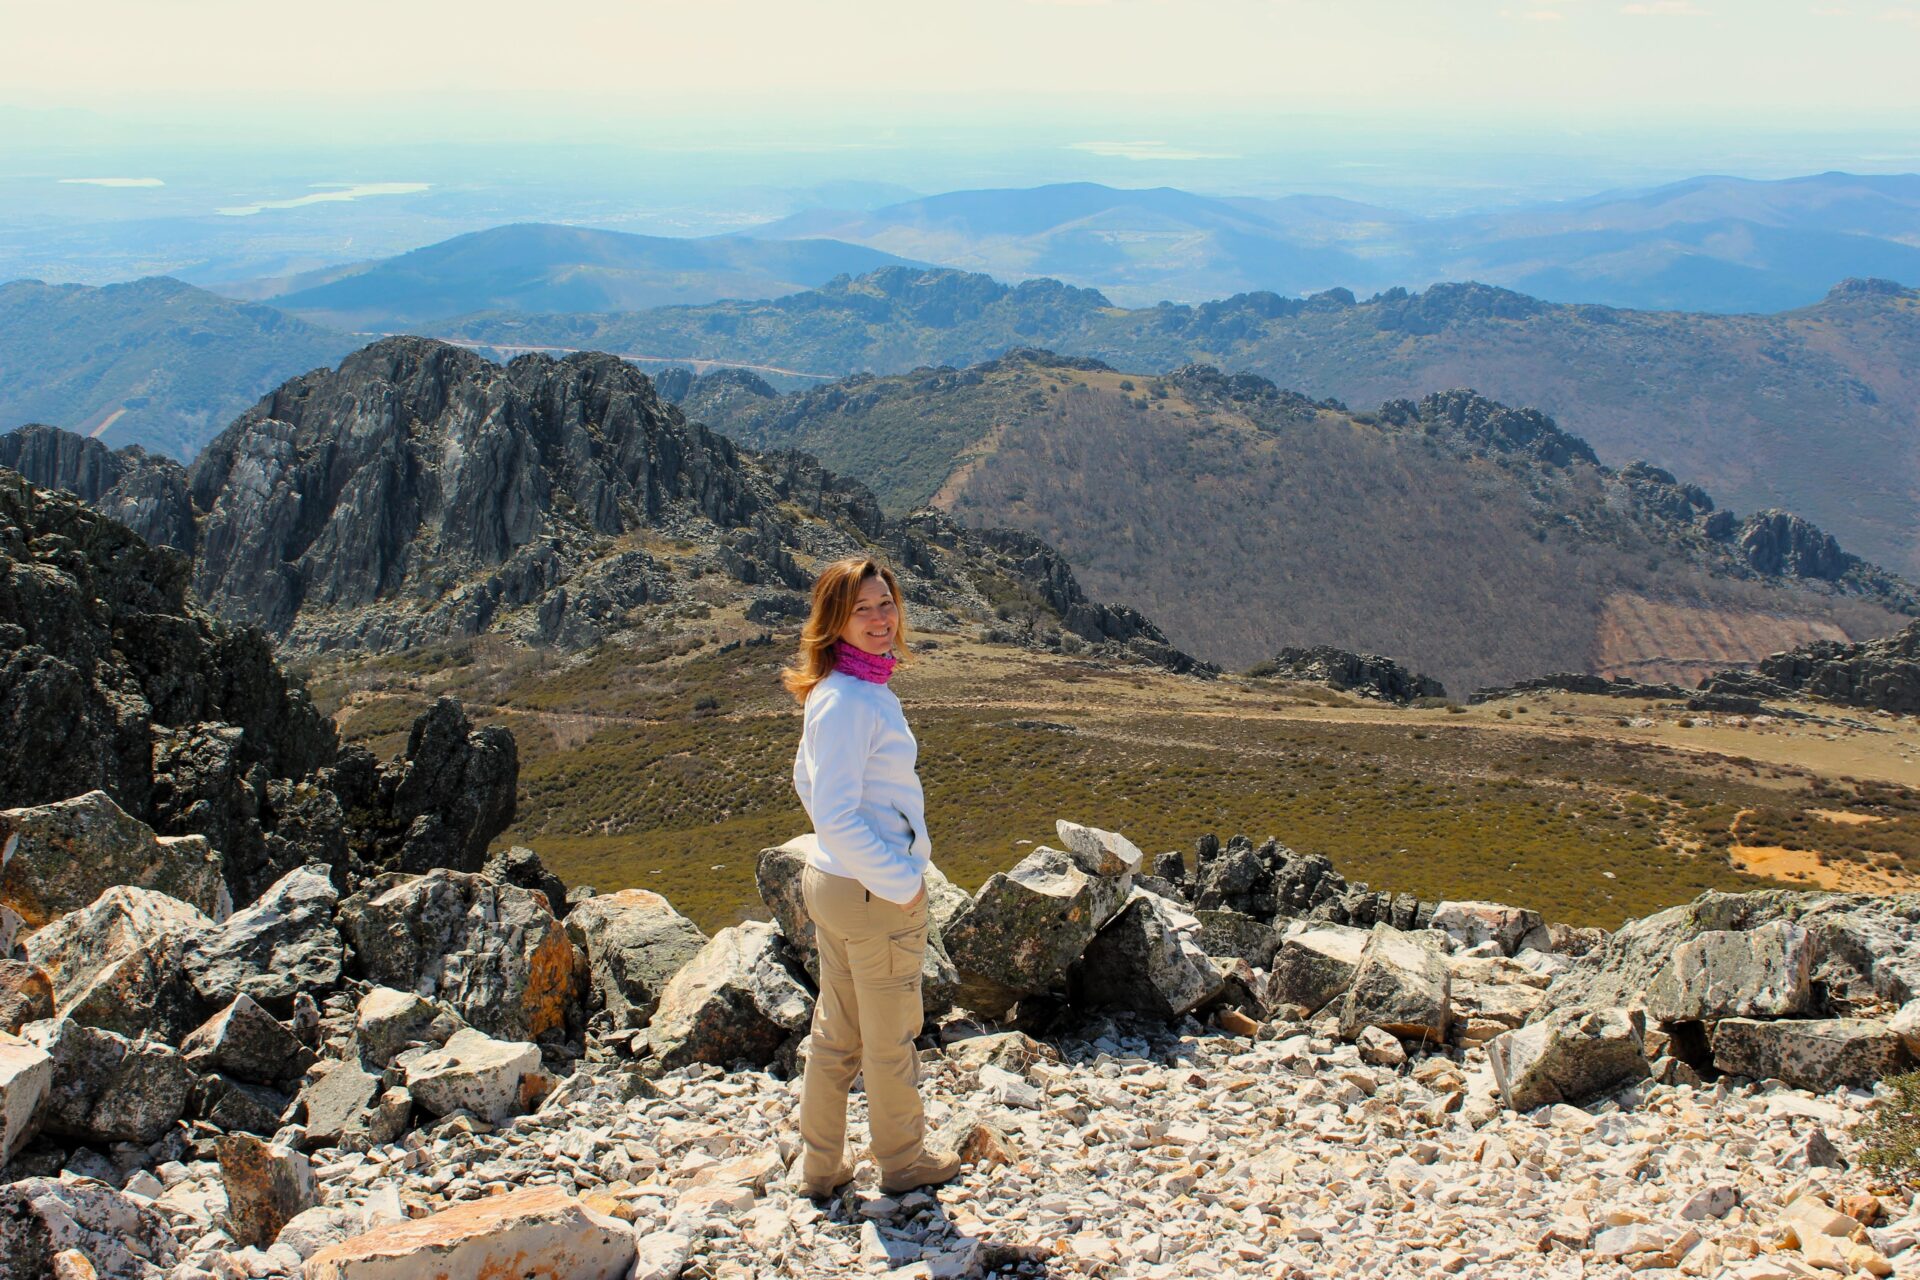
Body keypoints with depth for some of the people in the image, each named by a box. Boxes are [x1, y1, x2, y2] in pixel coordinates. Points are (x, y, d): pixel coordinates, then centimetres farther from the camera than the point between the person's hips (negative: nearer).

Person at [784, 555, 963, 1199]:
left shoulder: (858, 687, 6)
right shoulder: (848, 701, -24)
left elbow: (807, 781, 18)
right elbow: (837, 817, -27)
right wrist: (900, 882, -18)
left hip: (833, 880, 9)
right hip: (875, 891, -9)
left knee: (837, 1031, 19)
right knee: (891, 1037, 11)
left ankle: (820, 1166, 32)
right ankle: (902, 1162, 30)